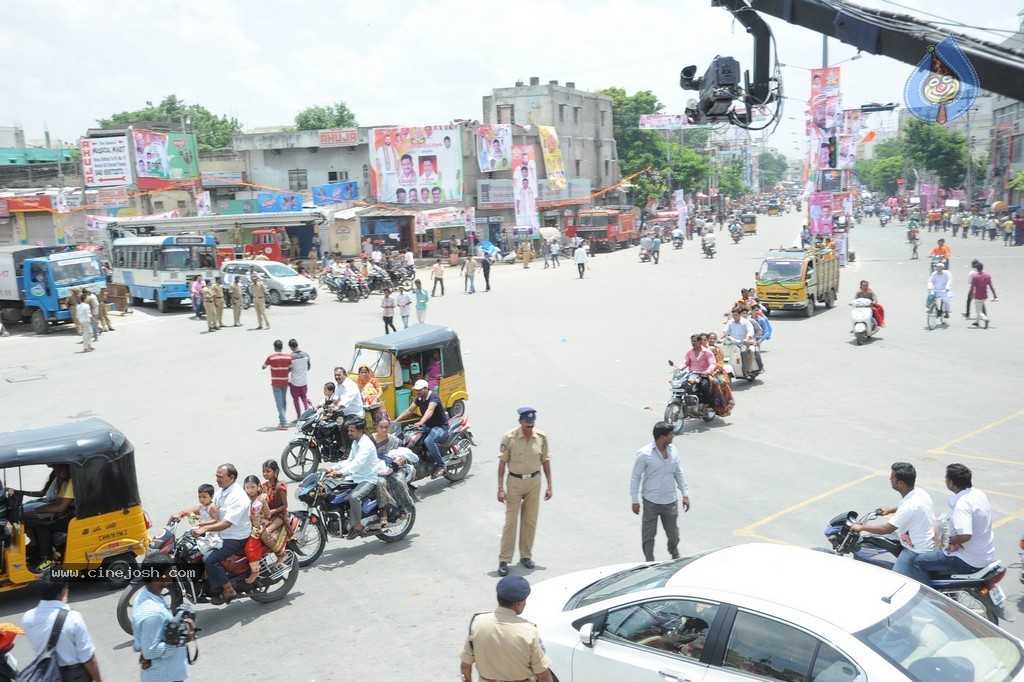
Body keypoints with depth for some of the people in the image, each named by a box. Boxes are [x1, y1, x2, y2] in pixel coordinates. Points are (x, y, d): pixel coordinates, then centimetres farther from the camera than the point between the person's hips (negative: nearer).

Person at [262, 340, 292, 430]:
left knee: (280, 403, -5)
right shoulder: (288, 356, -1)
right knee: (283, 402, 18)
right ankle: (282, 420, 27)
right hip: (285, 382, 4)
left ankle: (284, 423, -11)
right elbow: (290, 369, 7)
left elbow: (263, 367, 1)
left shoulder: (271, 357, -11)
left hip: (276, 383, -4)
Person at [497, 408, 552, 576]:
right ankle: (504, 560, 4)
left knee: (530, 521, 11)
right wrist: (500, 488, -12)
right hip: (515, 482, -3)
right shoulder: (509, 437, -14)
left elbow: (545, 461, 4)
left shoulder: (541, 437, -5)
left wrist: (549, 485, 4)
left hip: (534, 482, 3)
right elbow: (502, 463, -9)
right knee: (510, 521, -2)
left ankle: (526, 555, 25)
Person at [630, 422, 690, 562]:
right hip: (651, 502, -4)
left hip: (670, 501, 4)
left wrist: (684, 493, 11)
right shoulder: (644, 454, -17)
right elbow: (635, 477, -9)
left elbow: (678, 473, 12)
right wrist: (635, 500, -8)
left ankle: (675, 556, 43)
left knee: (673, 533, 16)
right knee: (648, 534, 5)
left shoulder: (673, 451, -1)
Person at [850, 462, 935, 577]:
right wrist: (890, 510, 24)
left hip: (917, 551, -10)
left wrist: (861, 527, -16)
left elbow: (888, 528, -26)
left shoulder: (910, 505, -30)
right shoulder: (920, 492, -3)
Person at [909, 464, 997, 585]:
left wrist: (951, 540, -16)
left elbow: (965, 535, -37)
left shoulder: (962, 504, -26)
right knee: (935, 552, 31)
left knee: (918, 562, -6)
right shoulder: (980, 494, 3)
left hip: (970, 561, -10)